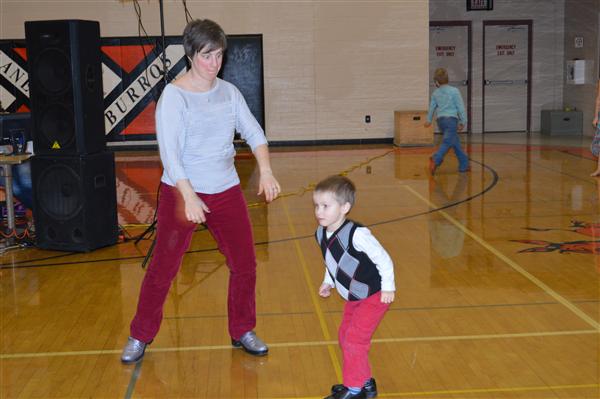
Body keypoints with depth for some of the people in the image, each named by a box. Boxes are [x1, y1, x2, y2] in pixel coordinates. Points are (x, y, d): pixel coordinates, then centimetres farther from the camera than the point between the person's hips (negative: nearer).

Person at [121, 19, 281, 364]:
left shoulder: (229, 92, 6)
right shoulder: (174, 95, -10)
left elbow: (253, 132, 3)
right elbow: (169, 150, -18)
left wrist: (266, 171, -14)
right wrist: (189, 195, -28)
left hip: (226, 191, 5)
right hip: (181, 193, -5)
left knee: (245, 264, 6)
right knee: (163, 269, 3)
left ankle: (242, 332, 26)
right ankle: (140, 338, 22)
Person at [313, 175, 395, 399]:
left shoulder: (356, 234, -30)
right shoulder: (321, 234, -5)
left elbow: (383, 259, -23)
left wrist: (388, 288, -17)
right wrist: (328, 282, 6)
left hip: (374, 296, -9)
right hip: (353, 297, 9)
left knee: (354, 338, -9)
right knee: (345, 336, 16)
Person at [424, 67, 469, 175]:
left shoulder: (435, 93, 7)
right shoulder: (454, 91, -5)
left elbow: (432, 107, 19)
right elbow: (460, 107, -4)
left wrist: (429, 120, 34)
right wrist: (463, 121, 4)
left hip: (440, 119, 6)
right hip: (451, 119, -6)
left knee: (456, 142, 17)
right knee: (447, 143, -14)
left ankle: (464, 164, 22)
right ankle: (436, 159, -36)